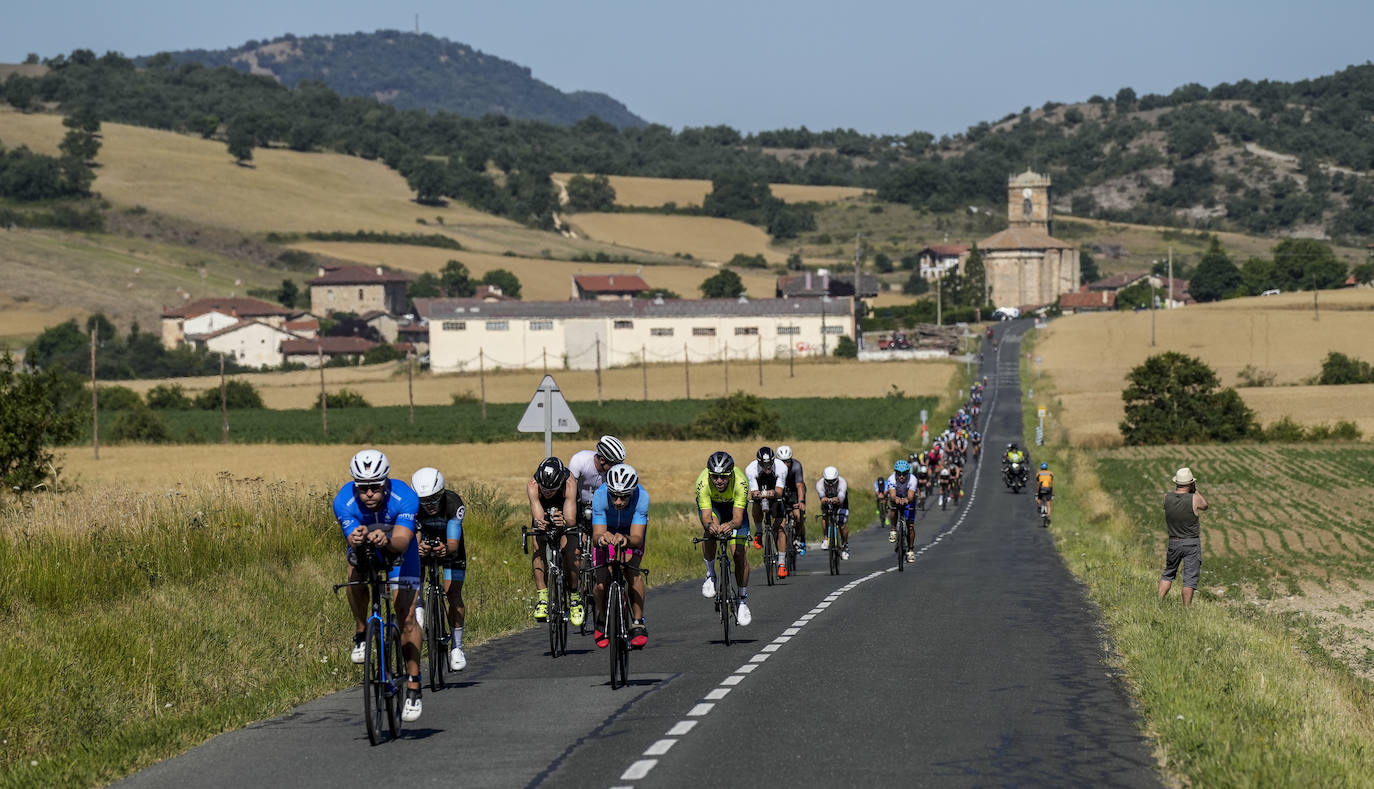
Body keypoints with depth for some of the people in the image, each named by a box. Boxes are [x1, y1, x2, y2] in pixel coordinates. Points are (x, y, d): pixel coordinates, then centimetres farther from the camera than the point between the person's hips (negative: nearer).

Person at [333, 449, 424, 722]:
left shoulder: (405, 497, -35)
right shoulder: (344, 501, -31)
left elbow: (402, 542, -43)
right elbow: (352, 542, -35)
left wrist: (387, 540, -65)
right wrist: (356, 540, -59)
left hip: (399, 548, -1)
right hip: (365, 549, 1)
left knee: (407, 616, -10)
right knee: (355, 573, -34)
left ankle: (413, 690, -2)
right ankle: (361, 634, -9)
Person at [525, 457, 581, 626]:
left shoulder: (570, 484, -38)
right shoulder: (532, 485, -35)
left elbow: (571, 520, -46)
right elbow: (537, 517, -44)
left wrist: (565, 523, -68)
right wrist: (539, 523, -67)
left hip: (564, 514, -1)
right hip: (543, 514, 1)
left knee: (569, 550, -23)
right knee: (538, 547, -24)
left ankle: (575, 597, -6)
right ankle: (542, 596, -17)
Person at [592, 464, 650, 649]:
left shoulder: (641, 497, -37)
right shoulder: (600, 496, -36)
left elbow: (637, 538, -40)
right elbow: (596, 535, -37)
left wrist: (626, 540, -63)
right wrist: (600, 538, -61)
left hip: (631, 531, 0)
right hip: (606, 529, 0)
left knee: (632, 570, -26)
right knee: (601, 583, -16)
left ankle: (638, 625, -15)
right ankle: (602, 619, 14)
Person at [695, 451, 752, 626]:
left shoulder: (740, 482, -38)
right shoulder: (703, 483, -37)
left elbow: (738, 518, -41)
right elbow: (706, 516, -40)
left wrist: (731, 525, -64)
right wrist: (709, 525, -64)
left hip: (733, 505, 0)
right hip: (710, 504, 0)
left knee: (739, 553, -9)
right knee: (711, 528, -34)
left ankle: (743, 601, 9)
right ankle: (710, 575, -12)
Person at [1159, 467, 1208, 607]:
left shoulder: (1167, 498, -8)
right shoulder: (1194, 499, -17)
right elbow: (1205, 505, 6)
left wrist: (1177, 488, 10)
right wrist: (1195, 490, 9)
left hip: (1173, 543, 3)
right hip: (1192, 543, -3)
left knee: (1168, 574, 20)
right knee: (1190, 578, 3)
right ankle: (1186, 609, 4)